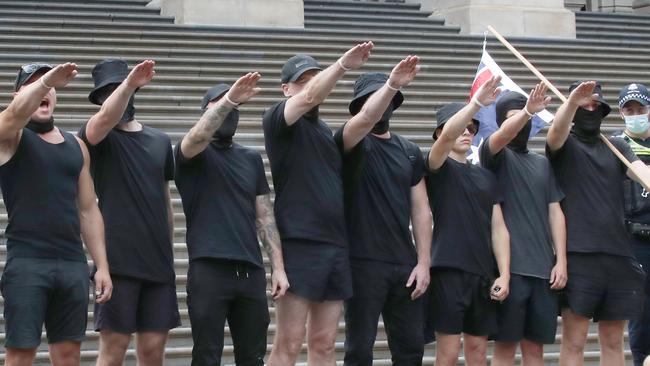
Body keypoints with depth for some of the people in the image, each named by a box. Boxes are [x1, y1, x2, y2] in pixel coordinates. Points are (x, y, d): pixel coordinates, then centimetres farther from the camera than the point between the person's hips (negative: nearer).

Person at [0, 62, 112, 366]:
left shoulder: (76, 145, 16)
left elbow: (88, 210, 15)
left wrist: (102, 266, 10)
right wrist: (45, 80, -38)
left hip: (73, 264, 5)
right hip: (27, 263, -5)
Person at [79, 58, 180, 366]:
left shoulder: (160, 141, 15)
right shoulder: (97, 138, 1)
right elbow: (106, 117, -24)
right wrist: (129, 84, -38)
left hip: (158, 262, 4)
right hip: (118, 259, -4)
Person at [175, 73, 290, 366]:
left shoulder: (252, 159, 16)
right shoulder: (192, 155, 2)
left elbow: (265, 216, 13)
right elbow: (197, 136, -23)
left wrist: (278, 267, 5)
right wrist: (228, 100, -36)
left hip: (251, 271, 5)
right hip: (209, 270, -4)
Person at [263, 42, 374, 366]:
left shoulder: (326, 131, 20)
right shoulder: (278, 120, -1)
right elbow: (309, 97, -20)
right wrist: (343, 65, -29)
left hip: (337, 247, 7)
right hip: (299, 245, -7)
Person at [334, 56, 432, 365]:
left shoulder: (410, 151, 13)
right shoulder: (352, 143, -1)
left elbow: (421, 210, 10)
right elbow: (366, 118, -26)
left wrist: (423, 262, 2)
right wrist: (391, 84, -36)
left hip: (405, 265, 5)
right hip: (364, 262, -5)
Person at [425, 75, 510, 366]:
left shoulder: (486, 176, 17)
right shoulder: (439, 168, 2)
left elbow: (498, 227, 12)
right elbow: (447, 135, -20)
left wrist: (504, 274, 2)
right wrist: (477, 101, -31)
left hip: (483, 273, 5)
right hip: (449, 269, -5)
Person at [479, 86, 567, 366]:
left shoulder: (543, 164, 18)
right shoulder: (496, 155, 3)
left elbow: (555, 211, 12)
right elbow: (503, 135, -20)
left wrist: (561, 261, 2)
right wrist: (528, 111, -39)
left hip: (544, 269, 5)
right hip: (509, 266, -5)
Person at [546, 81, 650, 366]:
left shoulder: (617, 147, 15)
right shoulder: (565, 144, 5)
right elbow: (556, 131, -19)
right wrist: (572, 102, -39)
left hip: (618, 254, 4)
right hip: (578, 254, -4)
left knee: (613, 342, 8)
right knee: (574, 341, -5)